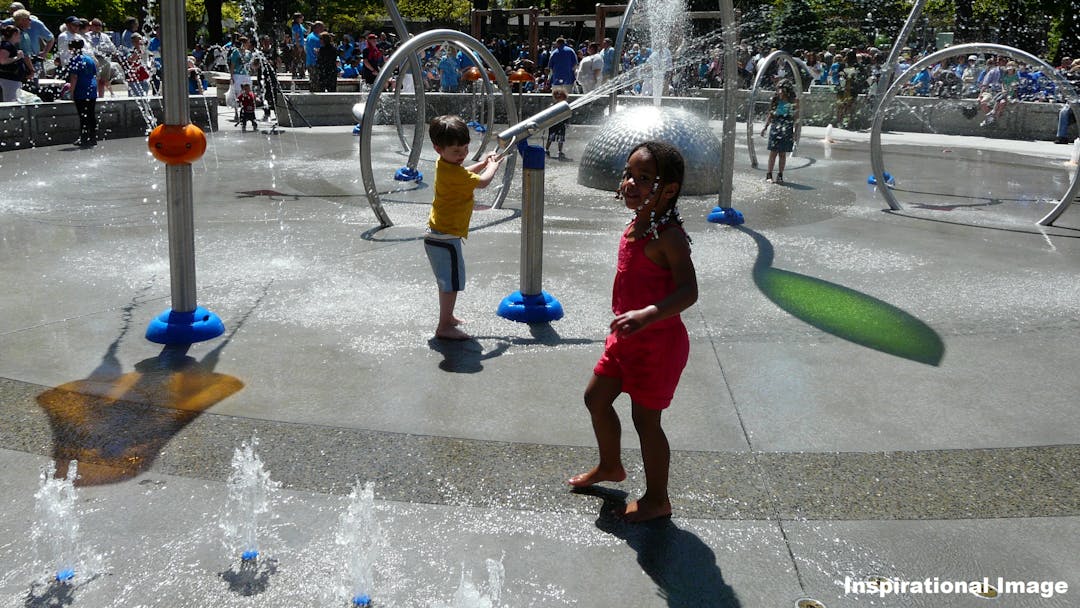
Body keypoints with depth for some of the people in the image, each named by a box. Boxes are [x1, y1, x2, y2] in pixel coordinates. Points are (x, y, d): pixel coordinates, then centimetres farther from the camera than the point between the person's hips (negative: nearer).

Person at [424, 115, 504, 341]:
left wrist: (483, 163, 19)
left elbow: (464, 175, 27)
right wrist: (493, 166, 4)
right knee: (452, 282, -4)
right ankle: (444, 327, 1)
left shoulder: (444, 165, 6)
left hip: (437, 235, 10)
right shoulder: (454, 173, -24)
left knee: (447, 280, 23)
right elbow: (483, 182, -15)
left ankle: (447, 317, 38)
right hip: (446, 238, -10)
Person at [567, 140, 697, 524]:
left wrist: (647, 315, -48)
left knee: (645, 420, 3)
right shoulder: (635, 225, 3)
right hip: (627, 337, 9)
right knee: (596, 398, 20)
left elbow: (688, 291, -34)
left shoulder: (669, 235, -24)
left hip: (659, 342, -9)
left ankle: (656, 500, 23)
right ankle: (610, 466, 45)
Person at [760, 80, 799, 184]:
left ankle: (780, 175, 12)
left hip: (787, 130, -1)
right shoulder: (776, 100, 6)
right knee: (773, 152, 0)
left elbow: (796, 117, 5)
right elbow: (770, 115, 15)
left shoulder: (793, 101, 0)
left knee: (783, 153, 4)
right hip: (775, 129, 1)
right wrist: (765, 127, 14)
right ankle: (769, 175, 5)